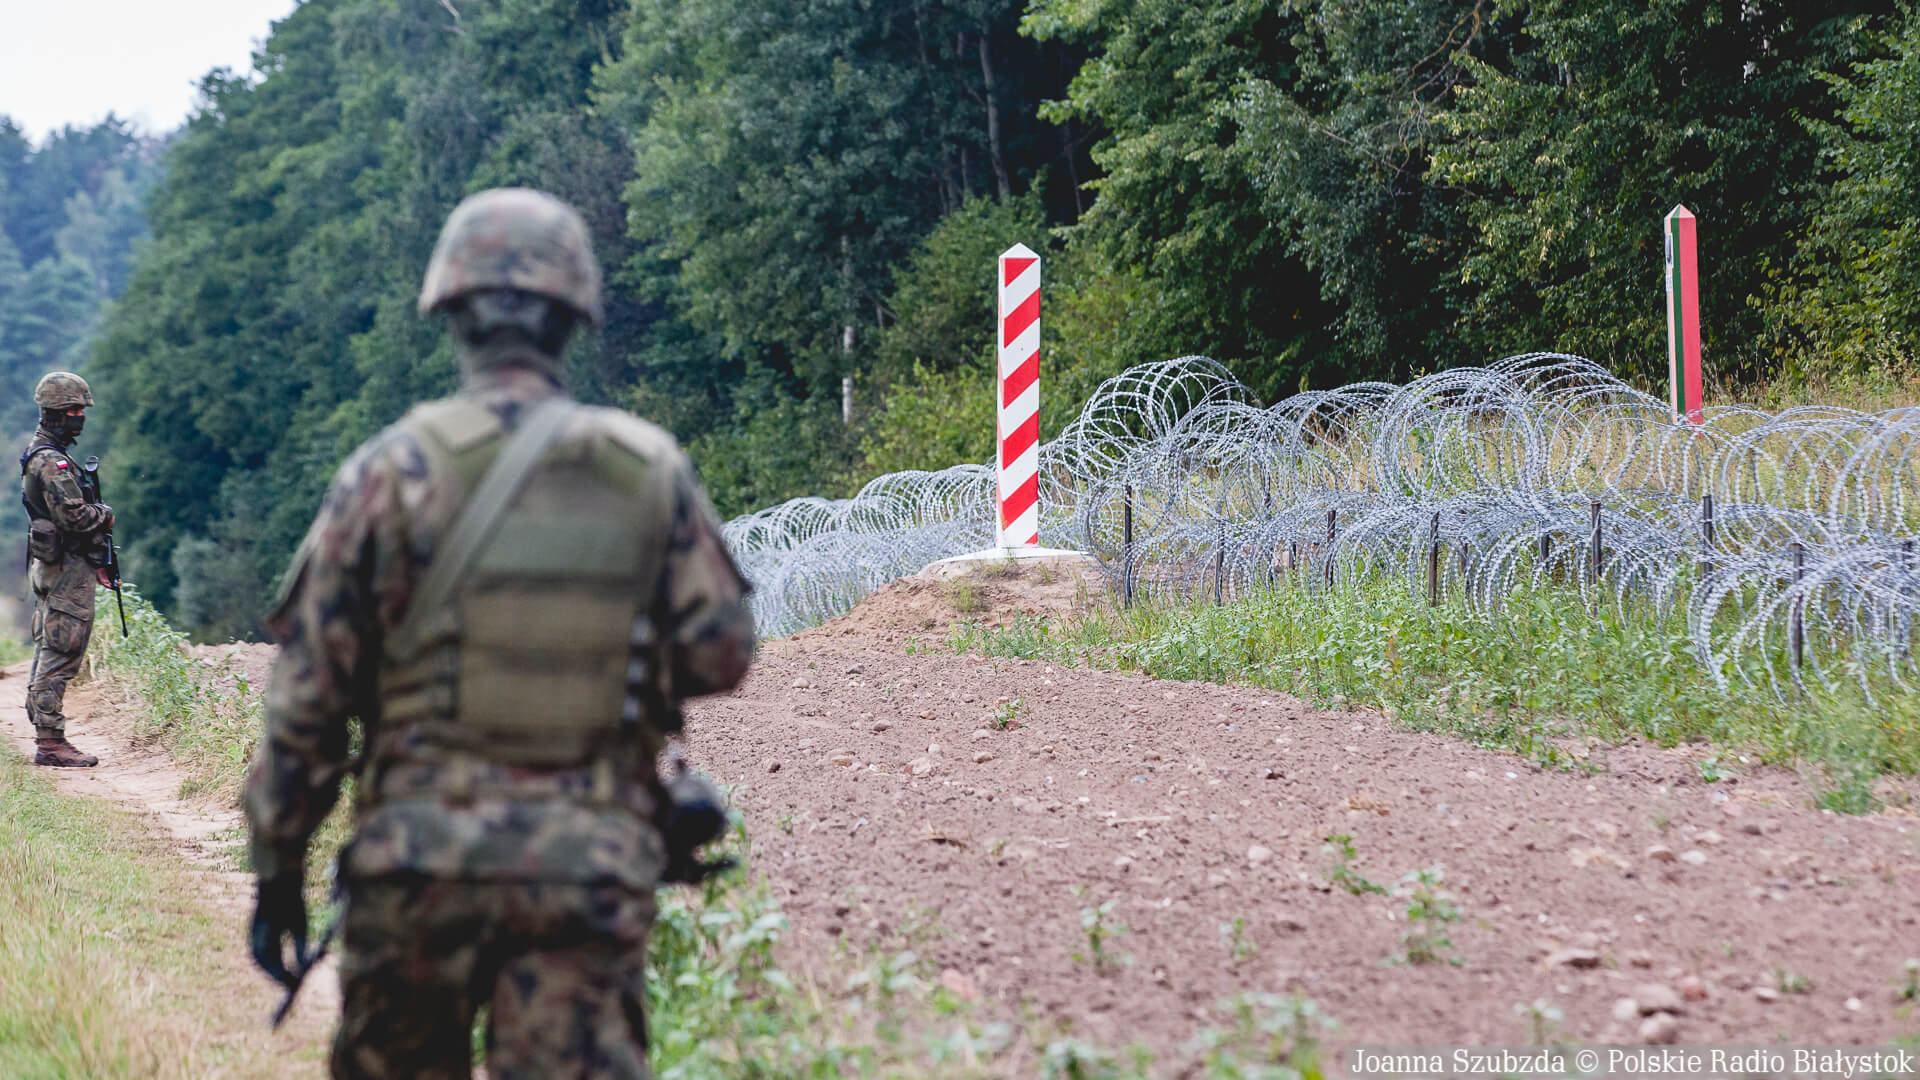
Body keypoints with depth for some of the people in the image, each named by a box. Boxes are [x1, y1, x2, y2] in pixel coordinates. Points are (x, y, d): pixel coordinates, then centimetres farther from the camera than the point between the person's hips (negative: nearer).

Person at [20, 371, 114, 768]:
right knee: (59, 660, -9)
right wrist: (105, 514, -5)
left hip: (51, 568, 11)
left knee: (48, 655, 13)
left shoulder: (44, 455, 17)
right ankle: (50, 742, -10)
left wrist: (96, 562, 19)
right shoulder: (51, 461, -17)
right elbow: (74, 515, -25)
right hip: (66, 569, -11)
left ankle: (45, 737, 18)